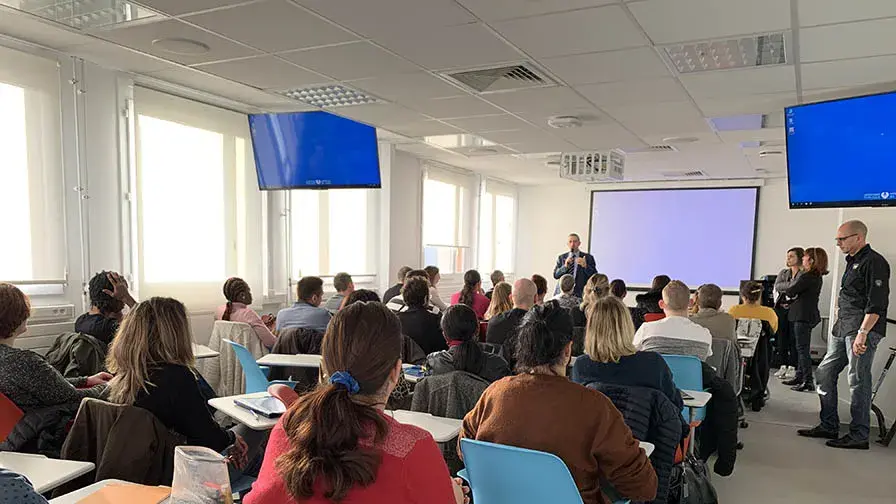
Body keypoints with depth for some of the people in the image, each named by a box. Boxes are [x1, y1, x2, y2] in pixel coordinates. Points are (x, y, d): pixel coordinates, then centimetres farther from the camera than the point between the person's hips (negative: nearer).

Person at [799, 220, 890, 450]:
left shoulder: (874, 262, -12)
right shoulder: (852, 261, 19)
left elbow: (877, 304, -19)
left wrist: (862, 333, -24)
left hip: (863, 329, -10)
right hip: (842, 329, 10)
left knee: (858, 381, -4)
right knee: (825, 373, 10)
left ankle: (859, 436, 6)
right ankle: (828, 427, 19)